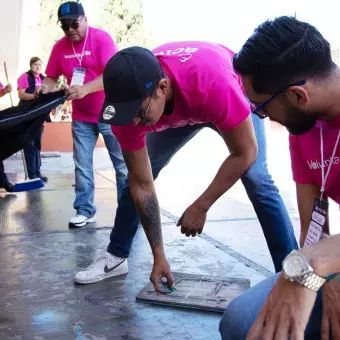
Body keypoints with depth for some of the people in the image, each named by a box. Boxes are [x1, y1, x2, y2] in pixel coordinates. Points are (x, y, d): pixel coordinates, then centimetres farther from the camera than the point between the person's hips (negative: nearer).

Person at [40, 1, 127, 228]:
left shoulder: (101, 38, -13)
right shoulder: (60, 47, 2)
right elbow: (52, 77, 8)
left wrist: (85, 89, -37)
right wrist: (45, 88, -16)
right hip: (81, 117, 5)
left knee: (122, 164, 3)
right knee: (82, 166, 5)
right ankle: (85, 210, 13)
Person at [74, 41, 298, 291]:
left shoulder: (212, 83, -48)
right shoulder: (127, 104, -33)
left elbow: (245, 154, -33)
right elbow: (142, 185, -24)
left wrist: (200, 206, -30)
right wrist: (159, 256, -22)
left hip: (234, 98, -3)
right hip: (178, 110, 3)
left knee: (256, 179, -19)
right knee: (135, 176, -3)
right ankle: (116, 256, 15)